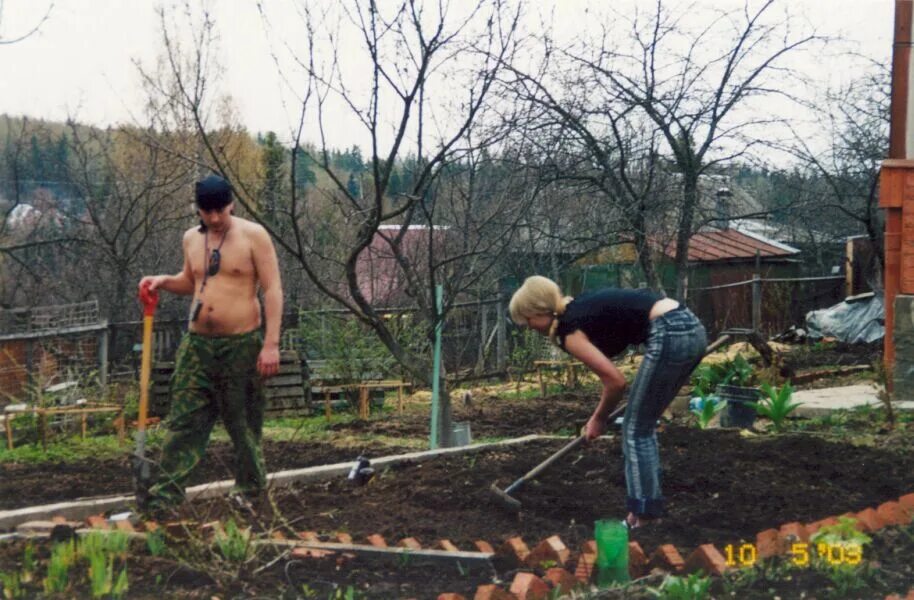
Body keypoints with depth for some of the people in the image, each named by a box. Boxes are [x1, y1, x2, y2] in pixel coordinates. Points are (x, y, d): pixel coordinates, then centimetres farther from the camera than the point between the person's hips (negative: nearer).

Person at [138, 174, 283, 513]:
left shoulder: (253, 235, -7)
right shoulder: (191, 238, 10)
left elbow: (272, 289, -10)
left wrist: (271, 344, -16)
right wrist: (163, 281, 5)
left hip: (242, 345, -4)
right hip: (197, 344, 4)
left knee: (244, 423, 6)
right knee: (184, 420, -2)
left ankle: (250, 490, 23)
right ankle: (166, 493, -3)